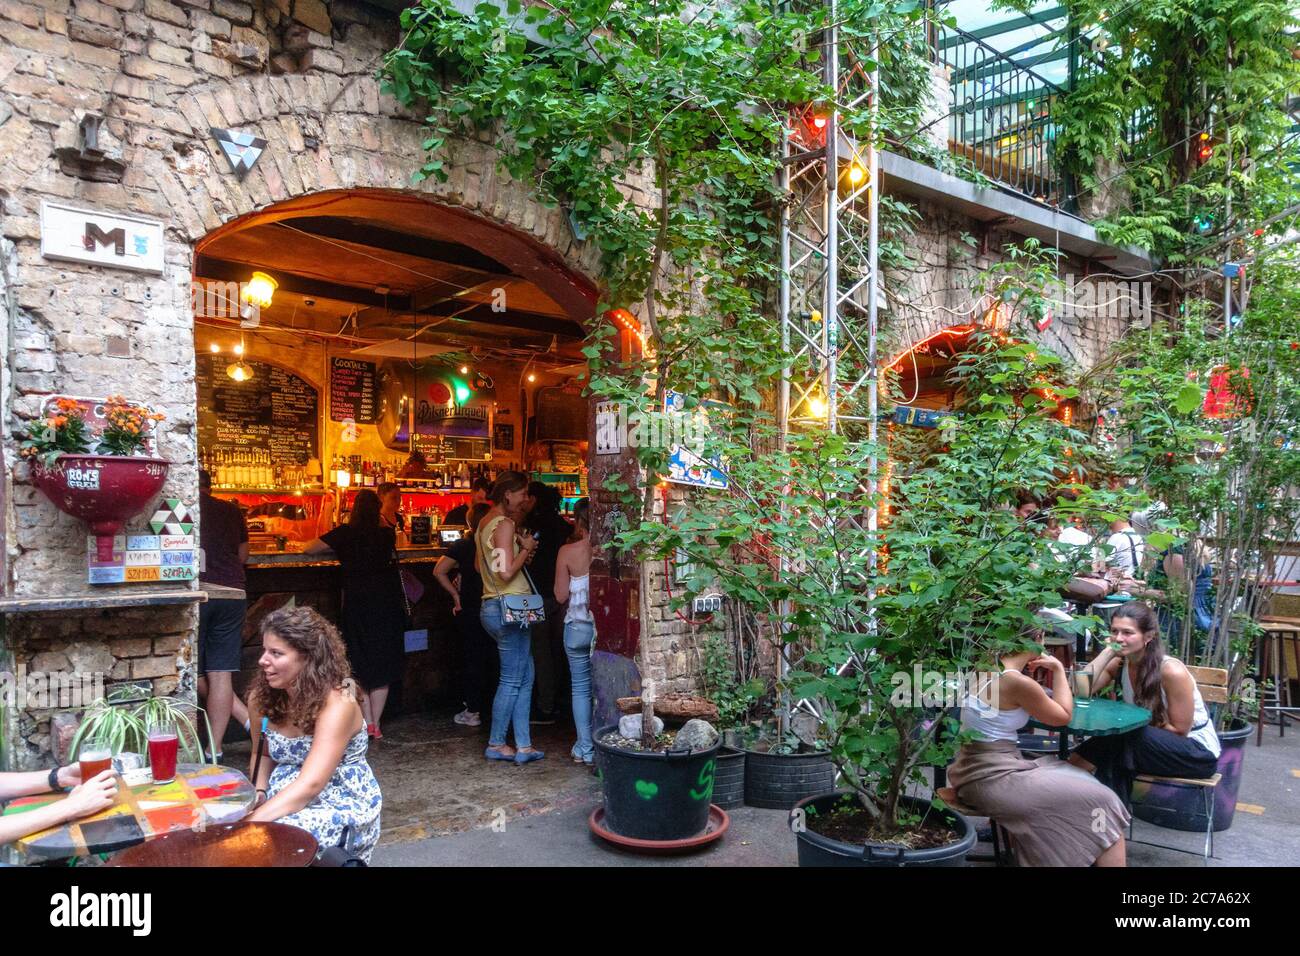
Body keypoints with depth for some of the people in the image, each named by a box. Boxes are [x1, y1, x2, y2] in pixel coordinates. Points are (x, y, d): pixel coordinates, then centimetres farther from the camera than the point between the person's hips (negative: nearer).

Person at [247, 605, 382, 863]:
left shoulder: (336, 703, -23)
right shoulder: (262, 697, -2)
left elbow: (310, 785, -29)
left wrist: (250, 823, -35)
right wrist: (258, 793, -5)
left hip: (342, 808, -6)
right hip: (287, 801, 6)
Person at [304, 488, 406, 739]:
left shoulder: (346, 533, -4)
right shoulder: (387, 534, 3)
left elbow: (310, 549, -1)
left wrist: (338, 548, 17)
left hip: (358, 604, -2)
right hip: (387, 603, 2)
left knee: (360, 664, 9)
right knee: (383, 664, 8)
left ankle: (367, 723, 6)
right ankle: (376, 724, 10)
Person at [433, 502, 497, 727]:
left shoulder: (462, 546, -5)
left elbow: (439, 571, -11)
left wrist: (456, 594, -5)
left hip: (471, 609, -1)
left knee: (472, 658, 5)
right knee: (494, 658, 12)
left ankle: (472, 711, 8)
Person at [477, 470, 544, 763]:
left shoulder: (485, 523, 14)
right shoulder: (504, 524, -15)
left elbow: (479, 564, 24)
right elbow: (506, 572, -24)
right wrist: (526, 548, -10)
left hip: (491, 606, 10)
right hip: (508, 607, -10)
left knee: (525, 675, 12)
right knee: (512, 679, 2)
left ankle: (523, 745, 13)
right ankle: (496, 744, 13)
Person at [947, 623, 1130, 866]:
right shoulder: (1018, 682, -19)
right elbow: (1064, 716, -2)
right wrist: (1058, 669, 6)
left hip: (977, 771, 9)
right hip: (993, 780, -9)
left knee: (1080, 779, 22)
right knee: (1100, 801, 2)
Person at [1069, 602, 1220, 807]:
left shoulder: (1172, 671, -23)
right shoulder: (1119, 663, -5)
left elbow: (1179, 730, -16)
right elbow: (1081, 690, -21)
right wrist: (1108, 651, -18)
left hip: (1199, 753, -6)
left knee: (1118, 741, -29)